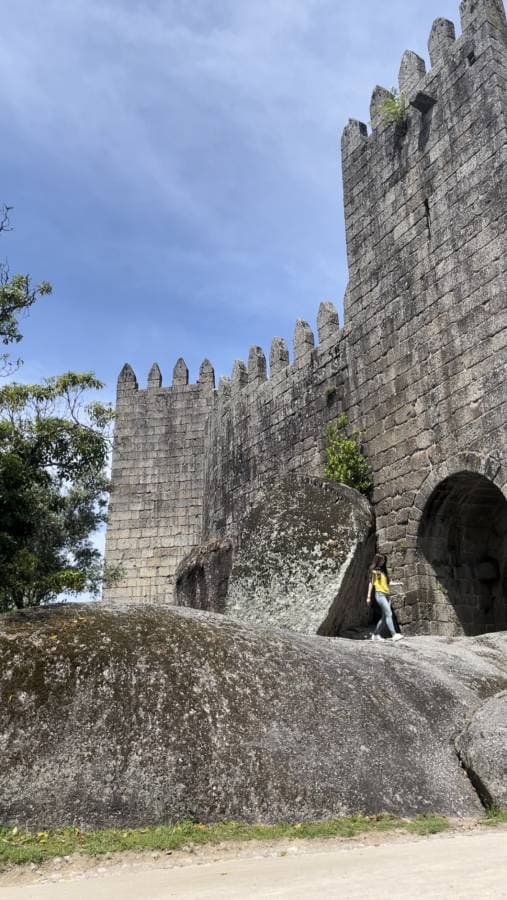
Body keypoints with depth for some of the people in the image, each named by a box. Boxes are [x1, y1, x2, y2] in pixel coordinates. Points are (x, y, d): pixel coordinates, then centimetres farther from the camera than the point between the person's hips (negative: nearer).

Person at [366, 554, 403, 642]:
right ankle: (394, 635, -22)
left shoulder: (383, 571, 20)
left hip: (386, 594, 7)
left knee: (385, 616, 5)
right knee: (388, 614, -17)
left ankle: (375, 635, 15)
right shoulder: (374, 571, 2)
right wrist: (369, 596, -4)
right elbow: (371, 583, -1)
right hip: (380, 594, -7)